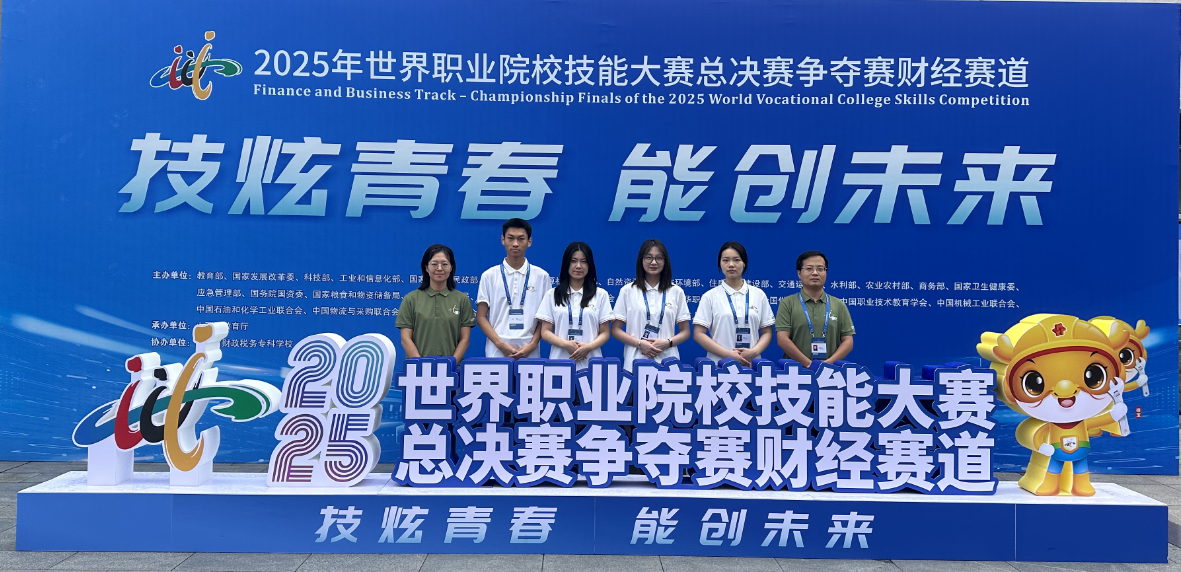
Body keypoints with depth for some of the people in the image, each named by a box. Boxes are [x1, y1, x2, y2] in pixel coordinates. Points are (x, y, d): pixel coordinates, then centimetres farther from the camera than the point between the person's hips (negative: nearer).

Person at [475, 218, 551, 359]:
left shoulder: (542, 276, 7)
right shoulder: (489, 276, 6)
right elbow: (481, 317, 4)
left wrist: (532, 344, -6)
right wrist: (501, 344, -8)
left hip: (530, 353, 0)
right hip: (497, 353, 0)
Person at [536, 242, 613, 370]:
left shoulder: (601, 295, 8)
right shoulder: (552, 294, 9)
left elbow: (605, 333, 5)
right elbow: (545, 332, 4)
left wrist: (589, 347, -14)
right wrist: (566, 344, -14)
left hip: (590, 362, 0)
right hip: (560, 361, 0)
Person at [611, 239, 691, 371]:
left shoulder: (676, 292, 8)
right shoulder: (628, 291, 6)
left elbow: (685, 332, 8)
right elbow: (615, 330, 4)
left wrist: (667, 343, -11)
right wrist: (640, 343, -11)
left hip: (667, 361, 1)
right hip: (635, 363, -1)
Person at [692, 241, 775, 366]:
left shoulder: (759, 295, 8)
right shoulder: (710, 296, 2)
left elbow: (767, 332, 9)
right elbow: (698, 334, -3)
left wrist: (754, 352, -10)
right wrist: (728, 354, -13)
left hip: (751, 363, 2)